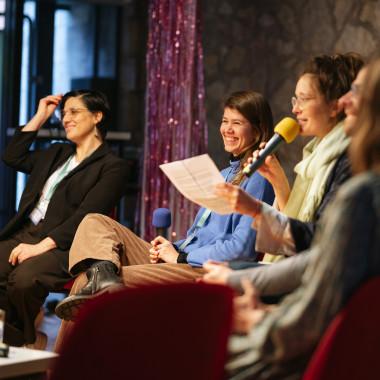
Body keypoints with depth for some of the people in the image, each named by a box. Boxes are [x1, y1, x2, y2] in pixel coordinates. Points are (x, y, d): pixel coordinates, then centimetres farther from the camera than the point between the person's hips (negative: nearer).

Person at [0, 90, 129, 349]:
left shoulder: (113, 167, 1)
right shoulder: (57, 153, 27)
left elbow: (85, 216, -11)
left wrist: (42, 246, -22)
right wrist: (40, 117, 23)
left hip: (62, 246, -6)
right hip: (23, 234, 7)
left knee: (23, 279, -35)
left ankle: (22, 339, -6)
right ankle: (29, 340, -8)